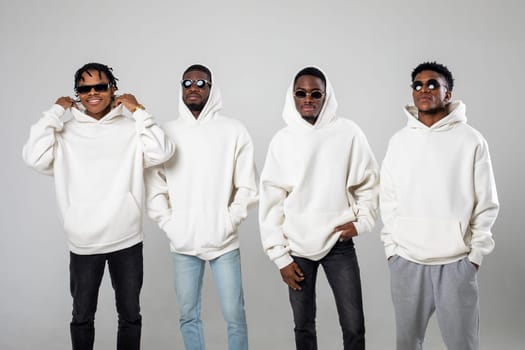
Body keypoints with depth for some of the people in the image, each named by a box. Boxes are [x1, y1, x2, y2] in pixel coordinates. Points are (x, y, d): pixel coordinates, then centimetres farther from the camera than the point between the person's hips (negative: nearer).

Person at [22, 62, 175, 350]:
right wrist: (55, 112, -8)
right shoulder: (65, 132, -1)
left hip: (127, 242, 0)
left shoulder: (131, 129, -2)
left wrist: (137, 110, -11)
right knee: (82, 317, 16)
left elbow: (161, 153, -16)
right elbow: (34, 158, -15)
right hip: (83, 245, 0)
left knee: (130, 315, 15)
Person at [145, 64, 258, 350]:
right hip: (182, 243, 2)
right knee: (188, 316, 11)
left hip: (224, 241, -2)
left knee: (234, 315, 2)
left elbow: (247, 186, -1)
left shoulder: (233, 131, -1)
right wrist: (169, 225, -4)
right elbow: (154, 188, 3)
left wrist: (229, 223, -7)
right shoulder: (166, 133, 3)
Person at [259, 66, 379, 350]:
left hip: (339, 243, -1)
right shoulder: (282, 140, -2)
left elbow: (369, 182, 6)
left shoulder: (348, 132, -4)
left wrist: (362, 220, -7)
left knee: (354, 326, 3)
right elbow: (271, 200, -2)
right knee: (304, 325, 13)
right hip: (297, 247, 1)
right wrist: (280, 255, -4)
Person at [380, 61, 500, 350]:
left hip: (456, 261, -2)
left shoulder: (471, 140, -3)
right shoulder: (398, 141, 4)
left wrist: (476, 253, -4)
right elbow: (388, 200, 6)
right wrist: (391, 248, 2)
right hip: (406, 260, 2)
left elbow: (486, 203, -2)